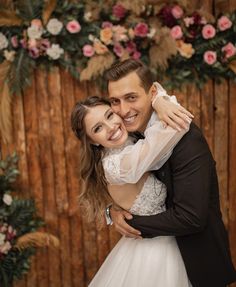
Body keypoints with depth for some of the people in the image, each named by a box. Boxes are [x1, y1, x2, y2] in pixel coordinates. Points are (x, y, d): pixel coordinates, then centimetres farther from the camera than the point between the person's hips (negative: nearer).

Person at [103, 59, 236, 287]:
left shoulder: (186, 139, -27)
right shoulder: (131, 133, -5)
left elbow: (190, 218, -30)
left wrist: (133, 224, -18)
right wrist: (113, 210, -13)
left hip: (196, 258, -6)